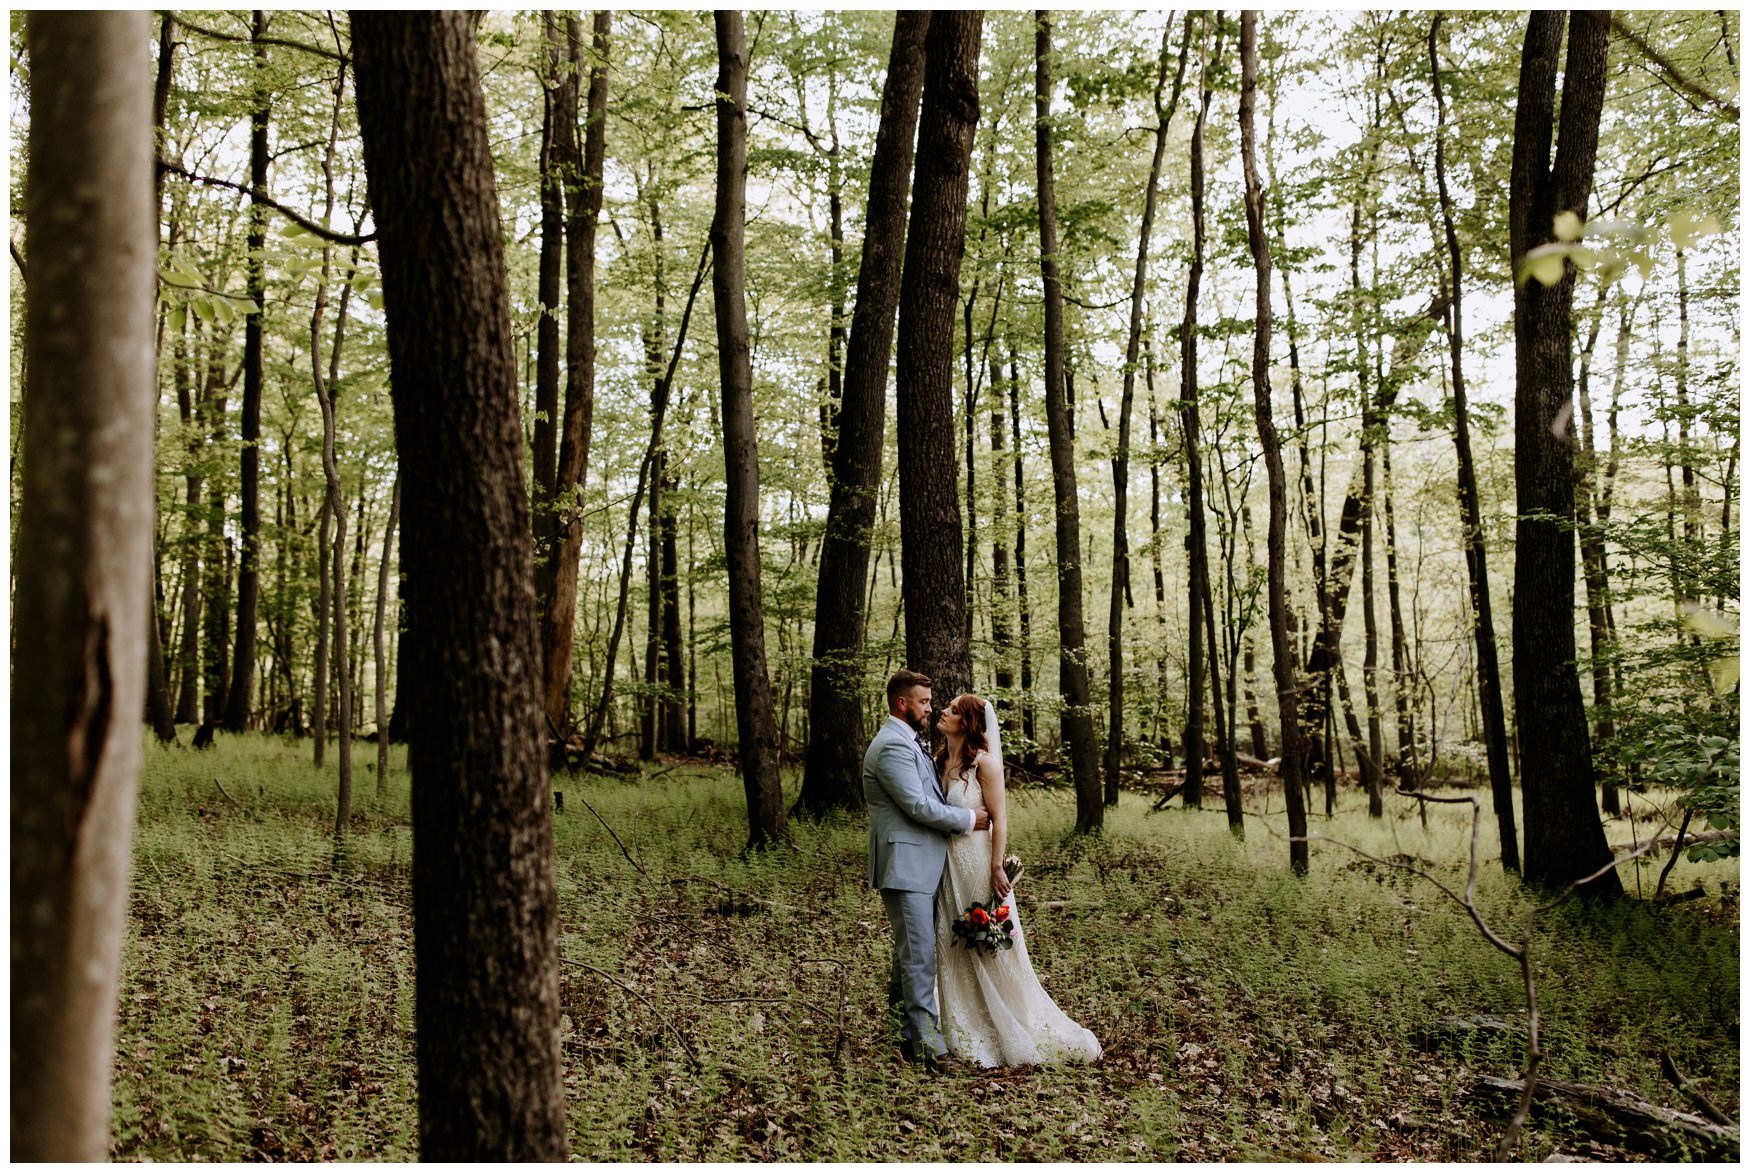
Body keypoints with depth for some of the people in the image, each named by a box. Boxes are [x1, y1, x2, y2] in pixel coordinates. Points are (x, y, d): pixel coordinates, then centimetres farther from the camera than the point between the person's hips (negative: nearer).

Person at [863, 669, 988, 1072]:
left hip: (920, 865, 10)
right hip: (905, 866, -10)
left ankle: (911, 1037, 22)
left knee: (910, 954, 15)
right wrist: (969, 818, -8)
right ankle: (928, 1044, -4)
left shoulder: (908, 742, 18)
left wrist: (963, 813, 11)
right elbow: (918, 806, -20)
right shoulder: (892, 746, -16)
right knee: (919, 956, -8)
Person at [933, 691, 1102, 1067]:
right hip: (947, 869, 7)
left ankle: (1018, 1035, 19)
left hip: (977, 865, -7)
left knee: (992, 950, 3)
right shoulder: (939, 761, 8)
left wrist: (996, 868, -19)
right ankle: (970, 1037, 23)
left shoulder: (983, 762, -12)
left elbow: (999, 819, -14)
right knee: (955, 952, 11)